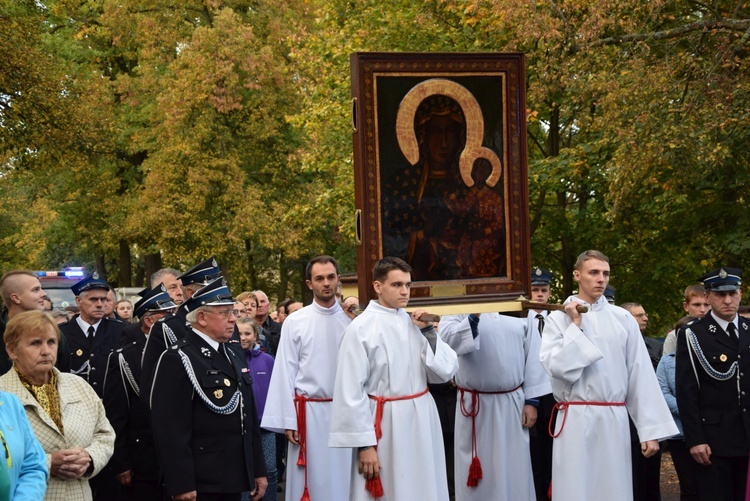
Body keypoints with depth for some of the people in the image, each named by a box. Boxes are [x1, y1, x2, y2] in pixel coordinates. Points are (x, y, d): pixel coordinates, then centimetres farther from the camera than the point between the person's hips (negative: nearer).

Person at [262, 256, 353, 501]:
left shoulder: (350, 320, 4)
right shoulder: (295, 322, -1)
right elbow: (286, 373, -1)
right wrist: (288, 421, -5)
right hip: (309, 412, -2)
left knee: (342, 480, 7)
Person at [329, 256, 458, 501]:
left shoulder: (415, 322, 6)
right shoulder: (361, 328, -11)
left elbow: (445, 372, 5)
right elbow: (351, 391, -12)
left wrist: (428, 332, -6)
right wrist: (364, 443, -13)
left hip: (422, 420, 6)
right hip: (384, 424, -6)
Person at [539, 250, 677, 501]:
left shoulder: (623, 319, 5)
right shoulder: (559, 318, 0)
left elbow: (641, 375, 3)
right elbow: (556, 367, -12)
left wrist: (651, 429, 0)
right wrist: (576, 326, -9)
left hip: (614, 420, 2)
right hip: (576, 421, -2)